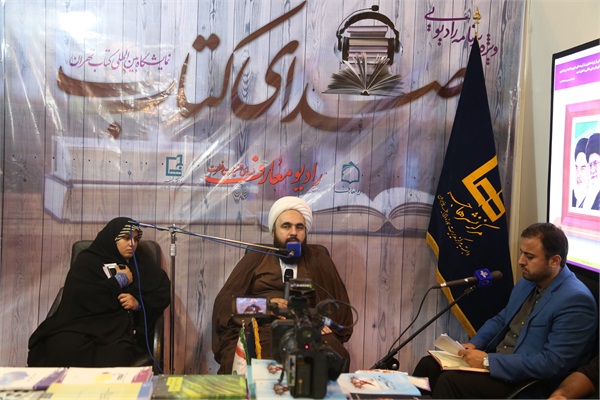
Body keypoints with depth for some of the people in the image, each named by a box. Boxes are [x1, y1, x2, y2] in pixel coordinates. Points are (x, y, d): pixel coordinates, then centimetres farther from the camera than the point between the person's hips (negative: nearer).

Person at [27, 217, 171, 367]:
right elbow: (77, 295, -2)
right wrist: (119, 281, 3)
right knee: (65, 348, -35)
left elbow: (163, 295, 15)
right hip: (83, 323, 0)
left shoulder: (144, 267, 25)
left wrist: (138, 303, -5)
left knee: (117, 354, -36)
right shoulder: (87, 261, 16)